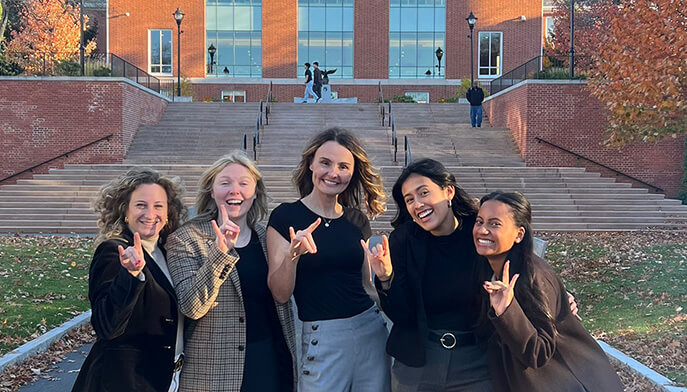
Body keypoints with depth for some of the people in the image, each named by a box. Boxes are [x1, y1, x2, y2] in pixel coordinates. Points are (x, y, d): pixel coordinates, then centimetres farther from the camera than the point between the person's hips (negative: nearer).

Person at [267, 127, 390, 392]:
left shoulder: (357, 220, 8)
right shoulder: (285, 216, -6)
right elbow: (280, 295, -11)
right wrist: (291, 256, -26)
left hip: (371, 330, 5)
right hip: (322, 338, -4)